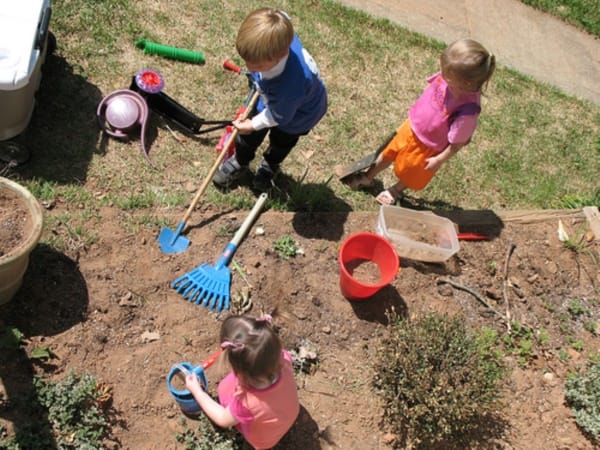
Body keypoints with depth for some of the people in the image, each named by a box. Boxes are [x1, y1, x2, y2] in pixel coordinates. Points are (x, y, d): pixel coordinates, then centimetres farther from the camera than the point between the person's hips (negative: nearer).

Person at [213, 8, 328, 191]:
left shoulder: (290, 87, -52)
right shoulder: (276, 35, -39)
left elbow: (278, 116, -28)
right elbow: (282, 16, -10)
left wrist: (253, 125, -11)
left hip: (297, 113, -5)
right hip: (272, 97, 5)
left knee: (281, 141, 27)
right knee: (248, 136, 19)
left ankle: (270, 166, 60)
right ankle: (240, 162, 51)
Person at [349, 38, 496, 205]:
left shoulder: (467, 110, -40)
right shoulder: (449, 76, -24)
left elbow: (458, 142, -25)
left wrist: (439, 160, -14)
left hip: (428, 147, -5)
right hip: (413, 125, 5)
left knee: (412, 173, 24)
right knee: (390, 152, 25)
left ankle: (396, 190, 56)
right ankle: (368, 177, 51)